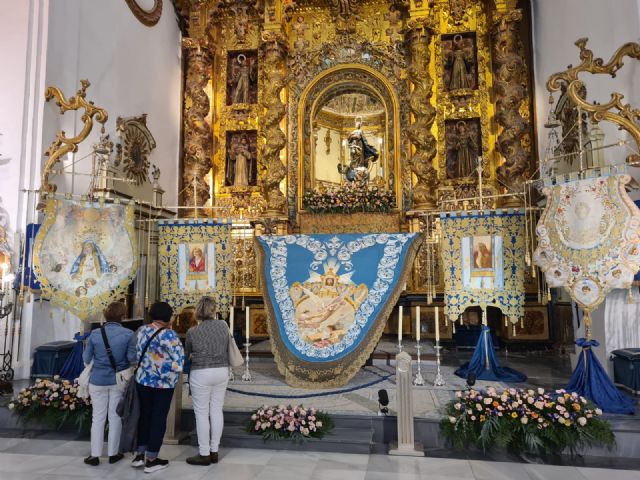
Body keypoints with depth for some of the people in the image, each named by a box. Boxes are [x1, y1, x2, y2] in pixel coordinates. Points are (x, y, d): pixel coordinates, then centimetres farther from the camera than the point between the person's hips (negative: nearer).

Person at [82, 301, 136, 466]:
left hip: (98, 380, 1)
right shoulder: (128, 334, -12)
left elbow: (86, 358, 0)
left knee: (98, 417, 11)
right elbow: (132, 358, -10)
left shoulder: (95, 334, -6)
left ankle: (95, 455, 18)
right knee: (115, 416, 11)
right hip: (119, 380, -1)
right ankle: (113, 453, 21)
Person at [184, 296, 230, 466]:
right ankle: (214, 452, 20)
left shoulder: (192, 331, -8)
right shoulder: (223, 325, -3)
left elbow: (186, 353, 9)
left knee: (202, 413, 6)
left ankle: (204, 454, 13)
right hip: (222, 371, 4)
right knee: (217, 410, 11)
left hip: (202, 374, -4)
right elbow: (227, 349, 6)